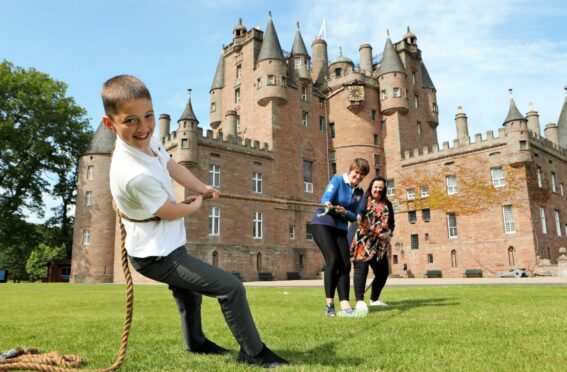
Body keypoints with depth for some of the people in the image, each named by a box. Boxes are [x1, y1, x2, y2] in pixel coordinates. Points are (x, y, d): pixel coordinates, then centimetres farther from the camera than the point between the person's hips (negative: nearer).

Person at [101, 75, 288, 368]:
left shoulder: (147, 139, -10)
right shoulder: (135, 174, -37)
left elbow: (171, 166, 11)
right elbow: (170, 213, -22)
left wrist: (202, 188, 16)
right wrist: (195, 205, -2)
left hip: (163, 245, 10)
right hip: (157, 254, -10)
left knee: (188, 290, 34)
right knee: (232, 288, -13)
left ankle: (196, 343, 58)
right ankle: (253, 353, 7)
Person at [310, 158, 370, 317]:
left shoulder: (360, 192, 10)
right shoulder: (337, 180, -6)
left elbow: (354, 216, 4)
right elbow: (325, 199, -21)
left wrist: (344, 212, -18)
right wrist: (328, 205, -45)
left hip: (340, 228, 6)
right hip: (323, 223, -6)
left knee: (345, 264, -6)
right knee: (333, 260, -19)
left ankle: (345, 307, -7)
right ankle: (329, 305, -11)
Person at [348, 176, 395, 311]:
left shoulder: (387, 205, 16)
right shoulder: (363, 199, 0)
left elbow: (392, 223, 18)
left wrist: (388, 232, -2)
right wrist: (357, 217, -39)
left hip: (379, 243, 6)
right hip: (362, 240, -6)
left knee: (383, 272, 10)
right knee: (361, 267, -16)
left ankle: (374, 299, 29)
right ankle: (360, 302, -19)